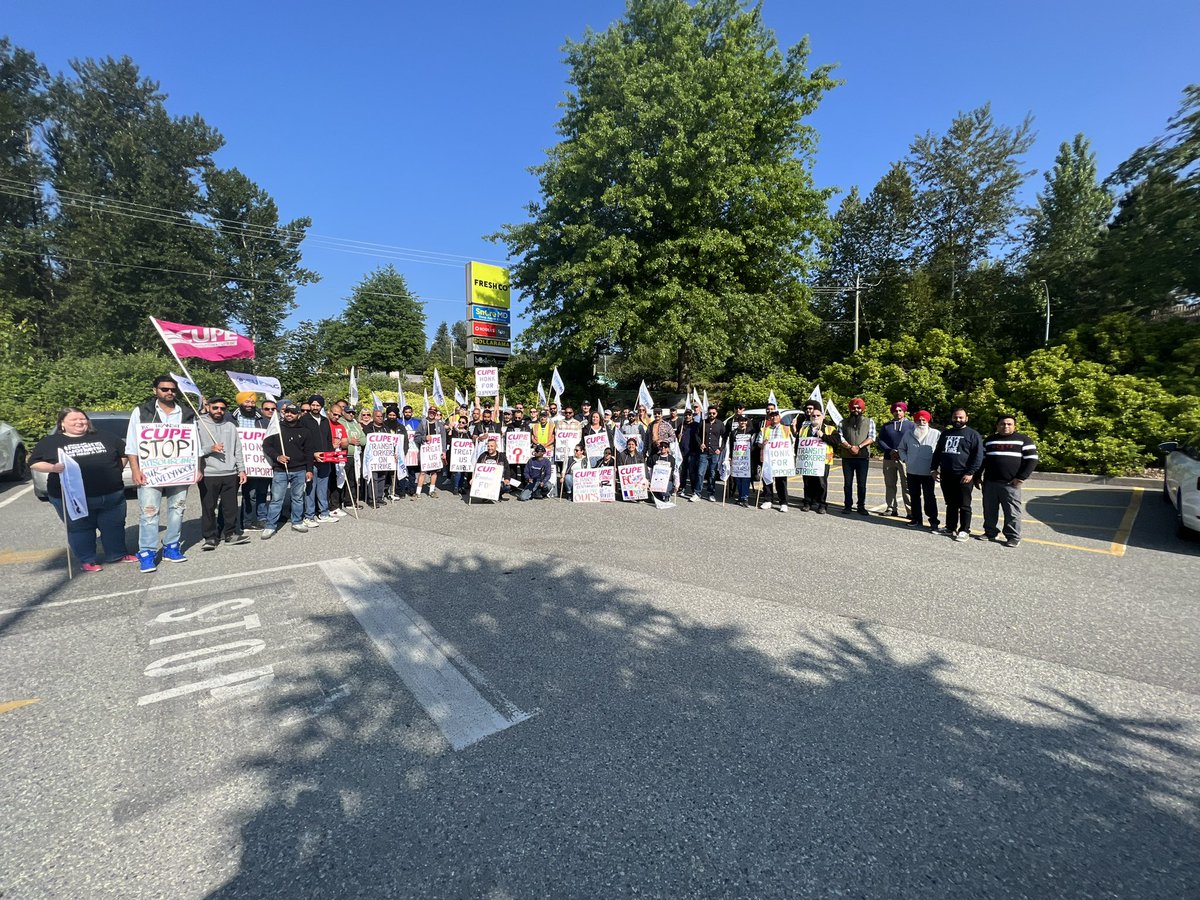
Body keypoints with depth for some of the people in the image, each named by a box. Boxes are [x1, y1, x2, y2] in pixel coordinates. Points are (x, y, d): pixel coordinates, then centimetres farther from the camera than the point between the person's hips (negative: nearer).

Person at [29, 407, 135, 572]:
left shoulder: (103, 437, 9)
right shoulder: (50, 442, 5)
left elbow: (124, 452, 18)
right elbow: (34, 463, 2)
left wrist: (117, 469, 5)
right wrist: (53, 468, -18)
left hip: (112, 495, 2)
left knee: (114, 526, 10)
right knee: (80, 529, 8)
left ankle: (117, 554, 25)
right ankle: (87, 560, 20)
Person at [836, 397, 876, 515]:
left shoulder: (869, 421, 9)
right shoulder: (844, 422, 10)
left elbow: (871, 437, -2)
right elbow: (840, 438, 0)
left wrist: (859, 446, -16)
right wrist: (850, 447, -16)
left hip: (863, 457, -1)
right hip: (847, 457, 1)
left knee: (862, 483, 3)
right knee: (848, 483, 5)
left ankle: (861, 506, 11)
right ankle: (848, 505, 13)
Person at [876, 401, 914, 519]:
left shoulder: (911, 425, 8)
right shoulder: (886, 426, 15)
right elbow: (880, 441, 8)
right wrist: (890, 451, -10)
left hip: (905, 459, -3)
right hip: (889, 459, 3)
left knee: (906, 486, -7)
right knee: (890, 485, 7)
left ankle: (910, 511, -7)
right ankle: (891, 508, 14)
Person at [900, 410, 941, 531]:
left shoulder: (936, 434, -5)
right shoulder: (909, 434, 6)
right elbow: (902, 448, 18)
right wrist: (905, 459, 4)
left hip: (928, 473, -4)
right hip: (912, 472, 4)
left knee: (929, 497, -2)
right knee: (914, 496, 12)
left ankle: (933, 521, 5)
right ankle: (916, 519, 22)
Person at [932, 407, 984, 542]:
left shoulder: (973, 434, -1)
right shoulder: (945, 434, 15)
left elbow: (978, 455, -7)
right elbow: (937, 452, 20)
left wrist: (970, 473, -15)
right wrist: (935, 469, 11)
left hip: (963, 477, -5)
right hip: (946, 476, 5)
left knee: (964, 505, 1)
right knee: (950, 504, 13)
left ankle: (964, 531, 8)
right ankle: (950, 528, 21)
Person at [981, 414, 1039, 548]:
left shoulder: (1024, 440, 4)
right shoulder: (989, 441, 15)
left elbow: (1032, 460, -2)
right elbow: (981, 460, 18)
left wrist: (1021, 478, -10)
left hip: (1011, 484, -4)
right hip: (990, 482, 4)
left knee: (1012, 512, -2)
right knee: (989, 510, 9)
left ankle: (1013, 537, 5)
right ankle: (990, 533, 20)